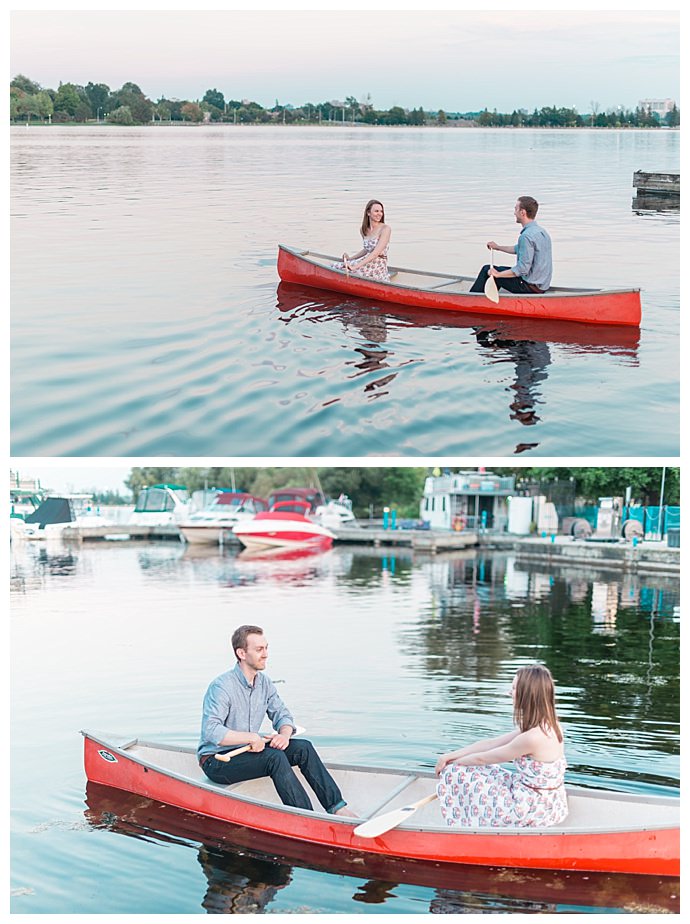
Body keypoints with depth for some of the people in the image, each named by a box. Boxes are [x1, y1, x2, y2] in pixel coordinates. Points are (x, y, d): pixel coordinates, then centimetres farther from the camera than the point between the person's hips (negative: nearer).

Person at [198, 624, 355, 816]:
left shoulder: (264, 682, 5)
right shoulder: (222, 687, -21)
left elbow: (282, 715, 9)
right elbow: (210, 731, -31)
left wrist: (284, 734, -15)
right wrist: (251, 737, -31)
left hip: (248, 750, 8)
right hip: (216, 762, -8)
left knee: (303, 747, -10)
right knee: (275, 757, -30)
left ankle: (337, 807, -13)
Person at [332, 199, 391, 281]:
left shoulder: (385, 229, -13)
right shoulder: (364, 230, 9)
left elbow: (376, 253, -22)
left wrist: (356, 266, -29)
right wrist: (350, 258, 9)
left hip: (378, 268, -7)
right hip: (367, 263, 7)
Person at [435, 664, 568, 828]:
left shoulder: (532, 738, -26)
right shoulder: (548, 725, 2)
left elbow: (482, 759, -13)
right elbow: (492, 743, 5)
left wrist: (451, 762, 4)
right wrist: (451, 756, 4)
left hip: (533, 811, -9)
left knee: (455, 775, 0)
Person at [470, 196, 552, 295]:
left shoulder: (526, 236, -23)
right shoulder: (540, 231, 9)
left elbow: (522, 269, -25)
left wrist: (498, 274, -15)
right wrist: (498, 247, 32)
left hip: (530, 287, -10)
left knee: (487, 270, 3)